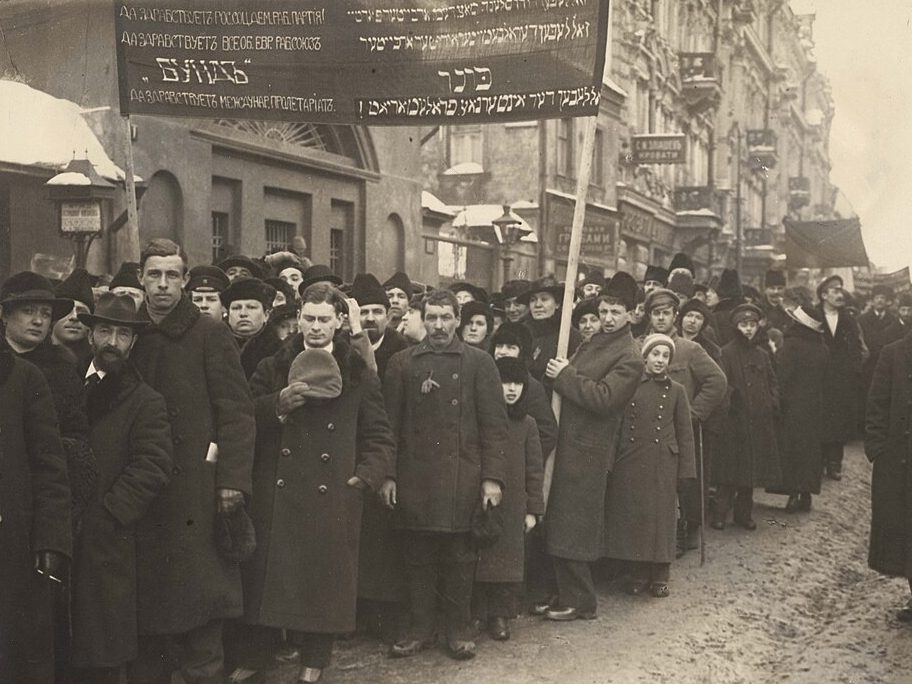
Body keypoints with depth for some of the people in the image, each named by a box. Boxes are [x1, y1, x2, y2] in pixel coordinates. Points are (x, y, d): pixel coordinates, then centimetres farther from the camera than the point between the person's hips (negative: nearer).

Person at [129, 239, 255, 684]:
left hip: (196, 491, -4)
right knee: (147, 598, 8)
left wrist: (233, 480, -13)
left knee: (198, 601, -2)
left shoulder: (210, 334, -1)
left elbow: (236, 411, -5)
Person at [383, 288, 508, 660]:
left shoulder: (479, 362, 3)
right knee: (418, 556, 7)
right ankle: (421, 627, 20)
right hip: (414, 476, 1)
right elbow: (390, 423, 6)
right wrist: (387, 474, 0)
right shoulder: (402, 363, 8)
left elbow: (494, 424, 1)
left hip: (461, 478, -1)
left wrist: (492, 477, -6)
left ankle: (458, 629, 18)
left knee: (459, 556, 5)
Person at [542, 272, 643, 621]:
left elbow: (603, 398, -21)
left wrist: (564, 376, -15)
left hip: (587, 450, -8)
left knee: (570, 529, -2)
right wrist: (558, 373, 1)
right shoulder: (593, 343, 15)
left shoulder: (629, 359, -11)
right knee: (558, 523, 13)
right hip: (567, 441, 8)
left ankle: (579, 601, 11)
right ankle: (565, 593, 25)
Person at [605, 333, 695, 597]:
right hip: (630, 463, 0)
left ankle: (659, 576, 14)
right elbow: (617, 425, 6)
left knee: (661, 516, 4)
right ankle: (637, 573, 14)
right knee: (632, 515, 3)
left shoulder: (676, 390, 5)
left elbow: (685, 433, 5)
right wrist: (612, 461, -1)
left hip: (663, 465, 0)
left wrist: (685, 470, 0)